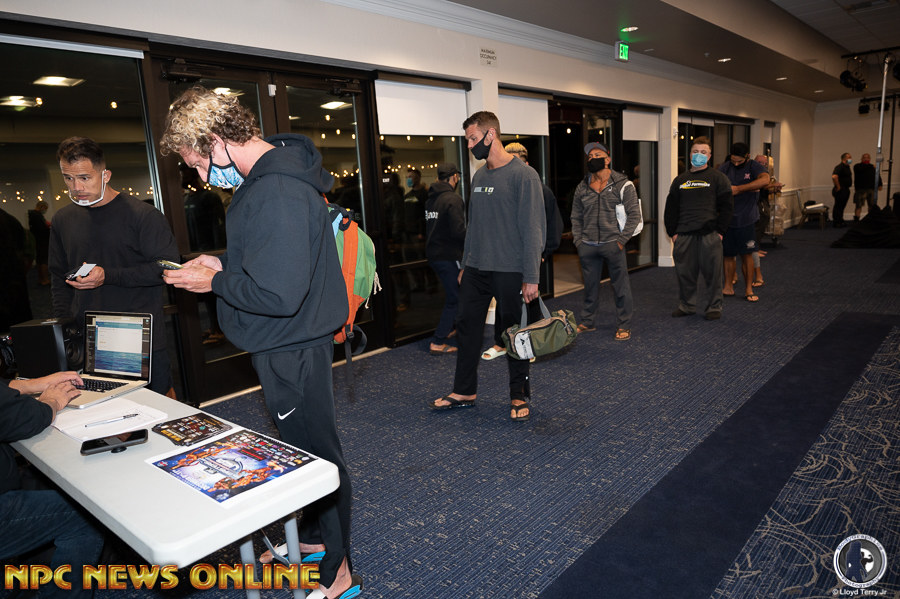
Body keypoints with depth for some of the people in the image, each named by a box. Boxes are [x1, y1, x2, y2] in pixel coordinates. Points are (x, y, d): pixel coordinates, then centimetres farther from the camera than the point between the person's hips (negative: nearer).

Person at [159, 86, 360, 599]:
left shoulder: (276, 193, -26)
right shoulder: (268, 176, 9)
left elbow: (277, 293, -30)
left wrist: (215, 282, -14)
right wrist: (222, 263, 8)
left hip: (295, 349, -10)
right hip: (288, 345, 10)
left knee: (319, 452, 4)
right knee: (303, 446, 23)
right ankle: (312, 537, 44)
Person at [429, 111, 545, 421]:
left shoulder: (523, 175, -10)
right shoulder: (479, 177, 13)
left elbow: (533, 229, -13)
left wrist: (532, 277, -16)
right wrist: (465, 266, 17)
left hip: (509, 271, -7)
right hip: (476, 270, 7)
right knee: (467, 328, 11)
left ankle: (520, 396, 22)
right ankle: (464, 392, 26)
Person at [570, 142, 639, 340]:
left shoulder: (622, 184, -1)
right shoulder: (582, 187, 11)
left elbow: (634, 214, -4)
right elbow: (576, 216, 17)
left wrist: (622, 239, -10)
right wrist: (578, 239, 6)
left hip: (612, 244, -4)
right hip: (587, 247, 4)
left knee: (621, 287, 3)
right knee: (590, 286, 14)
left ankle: (623, 326, 14)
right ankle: (587, 322, 27)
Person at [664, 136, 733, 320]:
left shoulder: (718, 178, 4)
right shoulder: (679, 180, 14)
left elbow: (727, 206, 0)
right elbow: (671, 208, 13)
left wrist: (720, 231, -8)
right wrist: (672, 232, 4)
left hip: (710, 235, -3)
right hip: (684, 236, 3)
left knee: (712, 272, 1)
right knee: (684, 272, 7)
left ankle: (713, 307, 13)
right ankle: (686, 305, 21)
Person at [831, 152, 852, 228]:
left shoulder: (847, 167, 15)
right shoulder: (840, 167, -16)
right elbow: (834, 176, -31)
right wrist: (838, 186, -23)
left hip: (846, 190, 10)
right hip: (840, 190, -10)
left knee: (842, 206, 13)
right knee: (838, 206, -6)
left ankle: (840, 222, 20)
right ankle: (836, 223, -3)